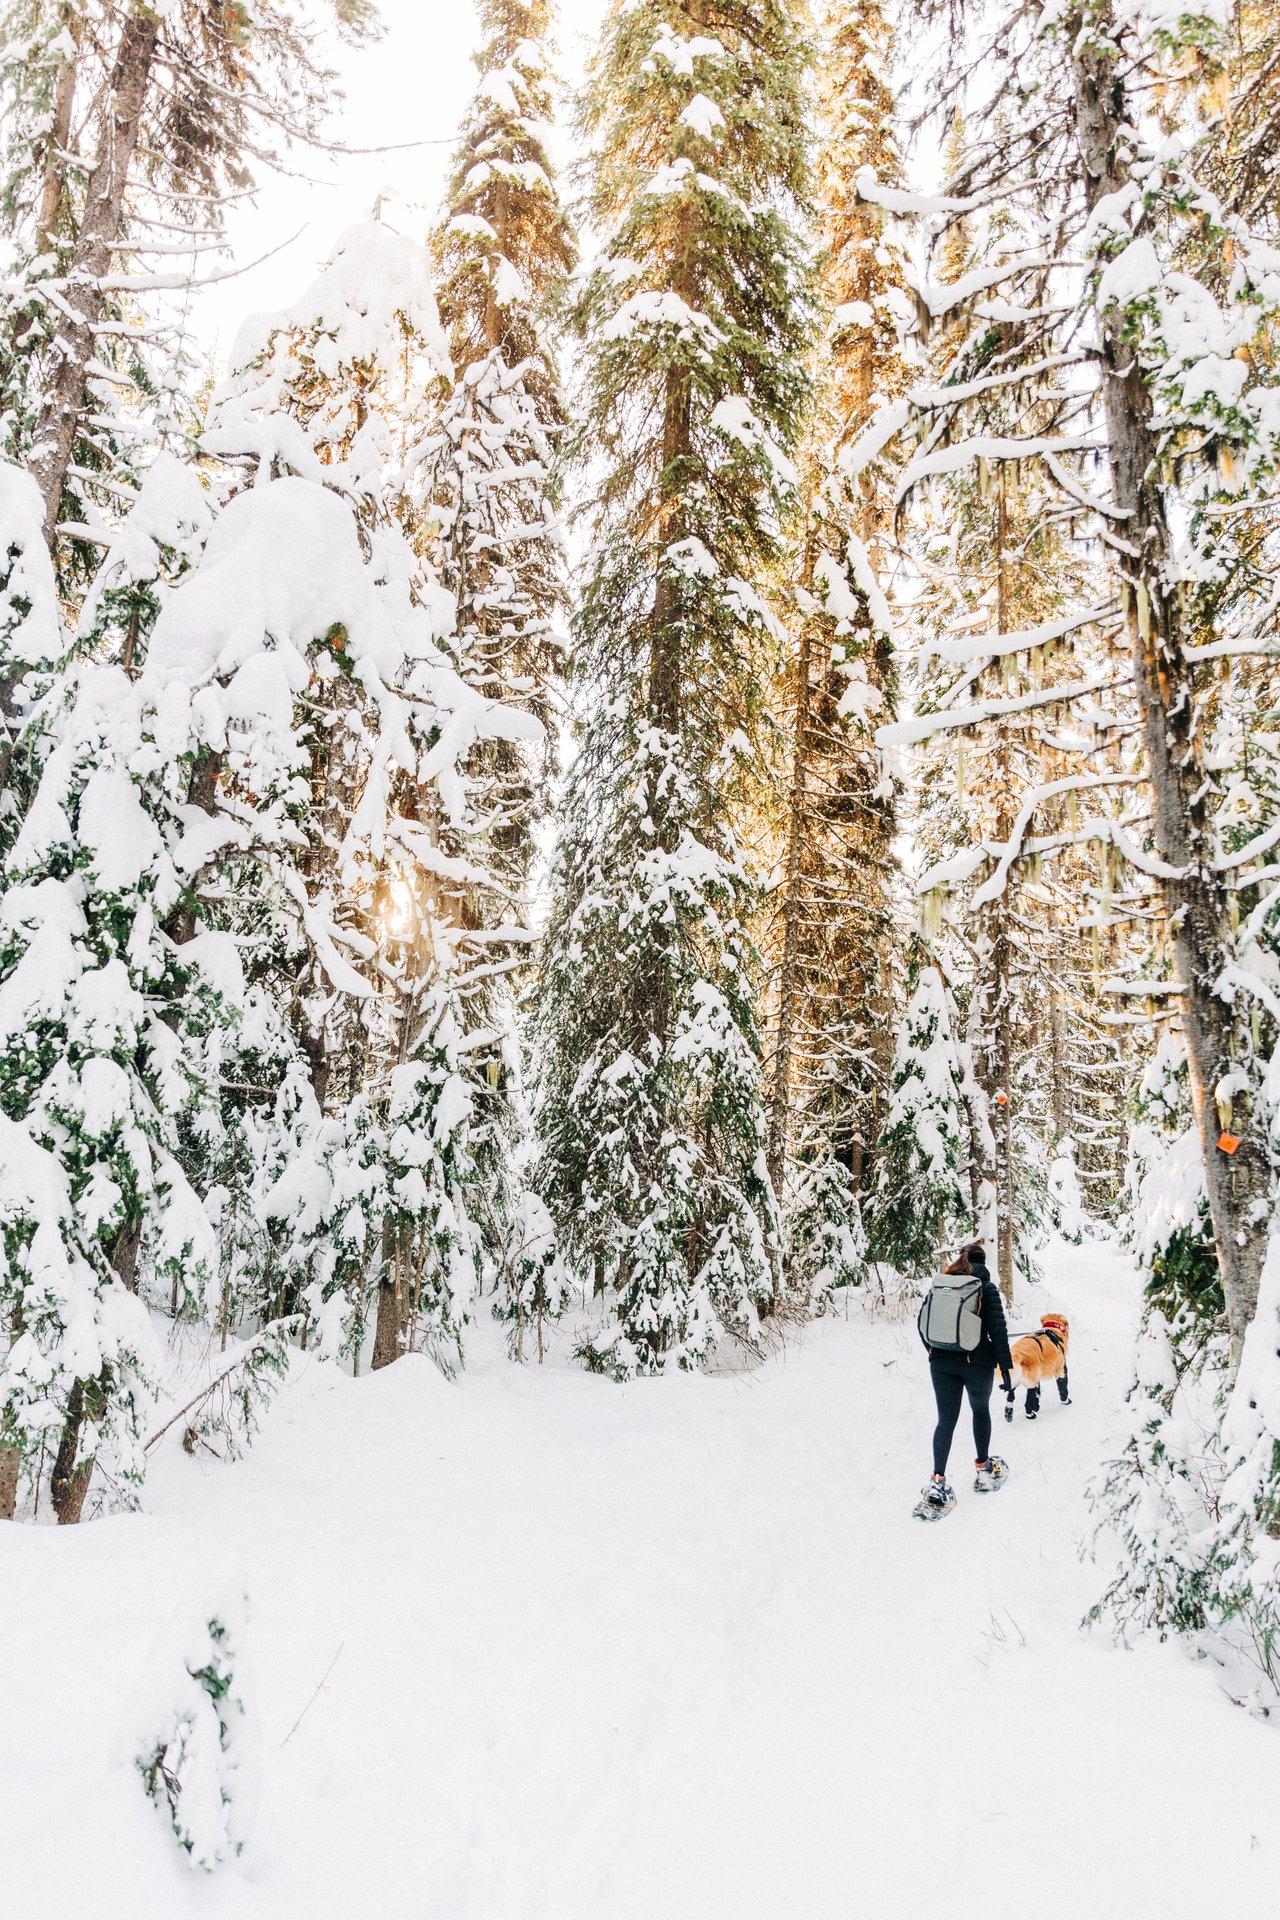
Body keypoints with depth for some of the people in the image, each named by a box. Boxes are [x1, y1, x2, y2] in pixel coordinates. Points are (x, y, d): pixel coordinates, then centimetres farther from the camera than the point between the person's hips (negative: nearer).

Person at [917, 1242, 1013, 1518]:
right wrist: (1005, 1366, -5)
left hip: (942, 1363, 2)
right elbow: (998, 1329, -10)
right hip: (978, 1362, -2)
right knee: (980, 1411, 22)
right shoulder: (987, 1288, -7)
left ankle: (937, 1482, -6)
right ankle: (983, 1468, 33)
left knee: (946, 1420, 4)